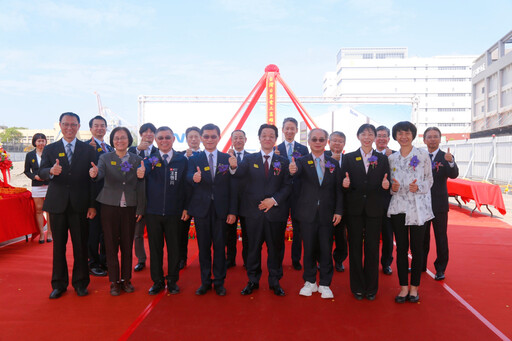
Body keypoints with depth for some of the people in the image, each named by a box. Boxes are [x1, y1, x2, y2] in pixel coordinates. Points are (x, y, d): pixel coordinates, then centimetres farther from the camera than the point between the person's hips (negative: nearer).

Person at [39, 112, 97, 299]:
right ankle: (59, 284, 23)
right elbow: (41, 172, -4)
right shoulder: (50, 149, 8)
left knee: (80, 246, 4)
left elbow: (93, 178, 2)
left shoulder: (88, 150, 5)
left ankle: (80, 283, 19)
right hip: (57, 204, 1)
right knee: (58, 246, 9)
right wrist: (51, 171, -29)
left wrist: (92, 205, -4)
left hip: (80, 205, -1)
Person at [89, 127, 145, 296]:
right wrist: (94, 173, -41)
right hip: (110, 206, -1)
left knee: (127, 245, 7)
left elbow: (140, 186, 5)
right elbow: (100, 173, -16)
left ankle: (126, 279, 23)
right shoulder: (105, 158, 3)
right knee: (111, 245, 5)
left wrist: (140, 208, 1)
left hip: (129, 207, 1)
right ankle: (114, 281, 18)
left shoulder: (137, 160, 5)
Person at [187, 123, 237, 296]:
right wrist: (195, 178, -37)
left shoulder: (227, 159, 4)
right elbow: (189, 178, -13)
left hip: (220, 209, 0)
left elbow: (232, 186, 1)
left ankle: (219, 282, 22)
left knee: (220, 246, 7)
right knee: (203, 247, 10)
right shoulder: (194, 160, 5)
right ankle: (205, 281, 25)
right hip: (201, 209, 1)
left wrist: (232, 211, -4)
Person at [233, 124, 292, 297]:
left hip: (276, 212, 0)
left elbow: (287, 186, -1)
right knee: (253, 247, 10)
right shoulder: (250, 159, 5)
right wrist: (235, 167, -34)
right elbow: (240, 175, -12)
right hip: (254, 211, 0)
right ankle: (253, 281, 25)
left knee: (275, 248, 10)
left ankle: (275, 282, 25)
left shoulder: (283, 161, 5)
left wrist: (274, 200, -15)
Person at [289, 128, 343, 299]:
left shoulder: (333, 163, 6)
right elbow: (297, 170, -24)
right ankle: (310, 282, 25)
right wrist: (293, 170, -48)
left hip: (327, 214, 1)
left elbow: (338, 190, 5)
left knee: (326, 250, 7)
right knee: (309, 249, 9)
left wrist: (338, 211, -3)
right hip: (308, 213, -1)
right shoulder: (302, 161, 0)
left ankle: (324, 284, 22)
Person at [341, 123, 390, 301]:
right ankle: (357, 287, 18)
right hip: (354, 208, 0)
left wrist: (385, 185, -16)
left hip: (374, 209, 0)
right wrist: (345, 184, -19)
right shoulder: (349, 158, 6)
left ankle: (371, 288, 20)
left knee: (372, 248, 4)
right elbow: (345, 185, 3)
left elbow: (385, 185, 6)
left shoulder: (382, 159, 8)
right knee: (355, 247, 5)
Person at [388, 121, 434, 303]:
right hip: (398, 207, 2)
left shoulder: (423, 155, 2)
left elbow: (429, 179, 4)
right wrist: (392, 187, -7)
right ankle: (403, 287, 15)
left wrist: (419, 187, -15)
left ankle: (414, 287, 16)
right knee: (401, 248, 5)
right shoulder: (392, 158, 10)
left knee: (417, 248, 2)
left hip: (418, 207, -2)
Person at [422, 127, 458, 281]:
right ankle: (420, 265, 28)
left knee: (441, 238, 4)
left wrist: (451, 162, -37)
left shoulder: (446, 157, -2)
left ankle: (440, 269, 18)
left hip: (439, 204, -2)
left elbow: (454, 175, -19)